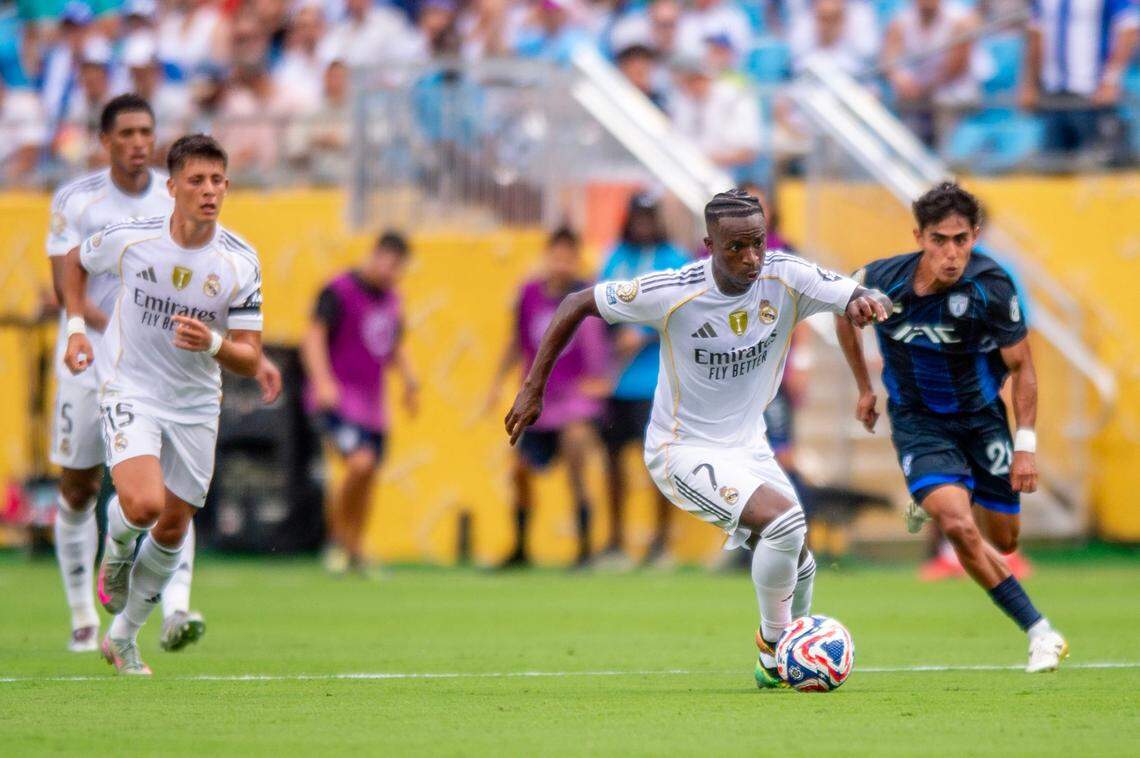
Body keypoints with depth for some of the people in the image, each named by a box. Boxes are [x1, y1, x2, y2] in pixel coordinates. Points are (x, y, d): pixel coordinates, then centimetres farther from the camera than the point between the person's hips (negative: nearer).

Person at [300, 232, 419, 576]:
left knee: (367, 479, 8)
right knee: (360, 463, -23)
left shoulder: (391, 299, 14)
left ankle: (355, 552, 22)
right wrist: (323, 380, -29)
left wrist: (408, 379, 13)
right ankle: (337, 540, -6)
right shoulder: (339, 291, -10)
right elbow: (314, 336, -17)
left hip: (372, 404, 8)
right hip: (337, 399, -7)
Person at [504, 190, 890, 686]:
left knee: (797, 566, 11)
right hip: (684, 453, -6)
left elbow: (860, 299, -19)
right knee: (785, 519, -25)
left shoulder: (786, 279, -14)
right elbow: (577, 305, -12)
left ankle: (781, 665, 38)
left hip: (748, 448, 6)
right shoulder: (672, 293, -23)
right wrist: (533, 389, -11)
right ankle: (773, 644, -4)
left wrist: (865, 302, -45)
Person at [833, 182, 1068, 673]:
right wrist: (865, 389, 13)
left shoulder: (991, 287, -24)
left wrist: (1026, 444, -15)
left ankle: (932, 503, 43)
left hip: (981, 415, 1)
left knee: (1003, 541, 10)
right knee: (959, 527, -23)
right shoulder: (879, 281, -20)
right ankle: (1040, 633, -14)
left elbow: (1020, 366, -11)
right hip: (917, 419, -1)